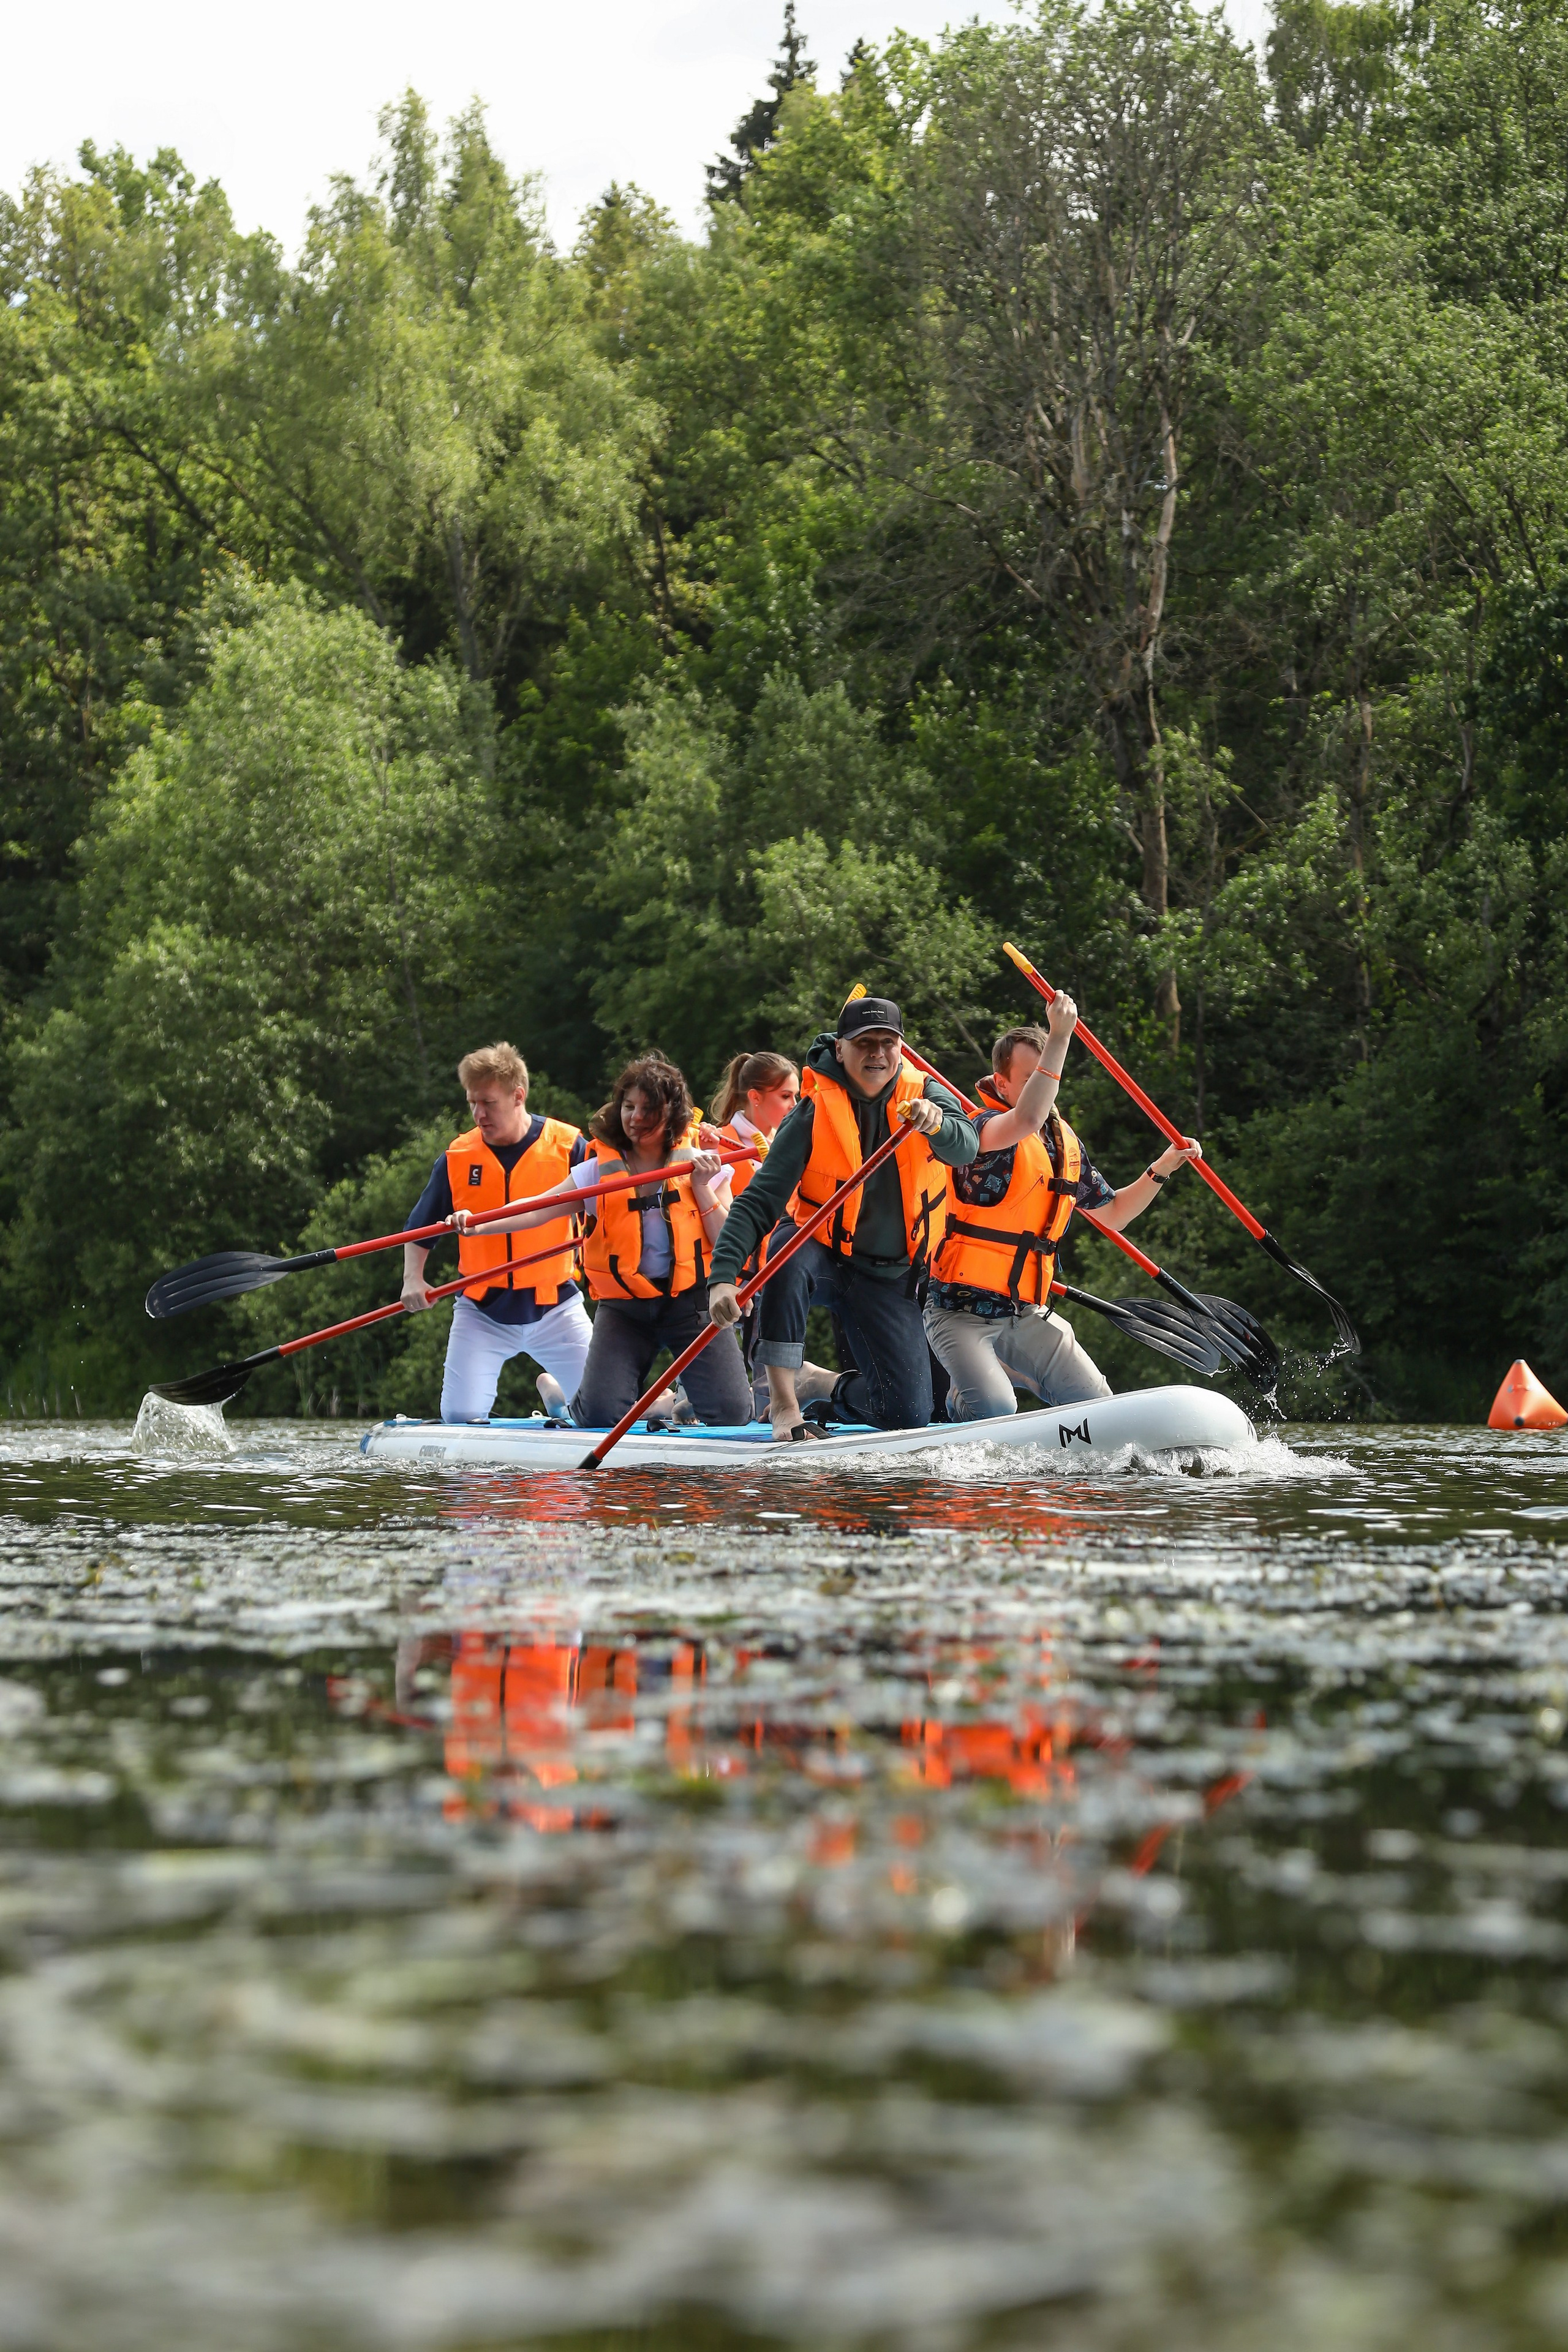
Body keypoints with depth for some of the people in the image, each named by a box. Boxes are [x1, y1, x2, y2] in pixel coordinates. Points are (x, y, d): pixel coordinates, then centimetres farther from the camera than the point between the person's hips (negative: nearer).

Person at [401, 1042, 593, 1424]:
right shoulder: (457, 1158, -1)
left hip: (555, 1306, -1)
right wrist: (412, 1279, -7)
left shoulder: (569, 1146, -7)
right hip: (482, 1313, 1)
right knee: (461, 1418, -9)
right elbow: (419, 1227, 8)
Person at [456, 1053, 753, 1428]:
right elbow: (537, 1209, -9)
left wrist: (701, 1187, -14)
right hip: (624, 1307, 0)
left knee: (731, 1413, -14)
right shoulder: (601, 1170, 0)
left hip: (691, 1300, 0)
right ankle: (562, 1397, 24)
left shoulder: (701, 1164, 1)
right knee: (601, 1416, -13)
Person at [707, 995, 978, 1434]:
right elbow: (758, 1202, -23)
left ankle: (825, 1387, 25)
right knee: (790, 1254, -39)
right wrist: (724, 1278, -37)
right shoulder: (814, 1114, -15)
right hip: (826, 1261, -2)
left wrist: (936, 1123, -52)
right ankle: (784, 1402, -31)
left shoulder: (924, 1095, -7)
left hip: (891, 1279, 3)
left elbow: (965, 1149, -27)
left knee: (909, 1415, -7)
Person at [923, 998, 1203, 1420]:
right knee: (995, 1411, -27)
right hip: (962, 1312, -7)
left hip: (1028, 1316, 7)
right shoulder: (983, 1128, -14)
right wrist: (1059, 1035, -38)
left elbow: (1112, 1213, 20)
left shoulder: (1066, 1145, 10)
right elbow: (1026, 1120, -38)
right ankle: (961, 1398, 8)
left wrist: (1161, 1170, 5)